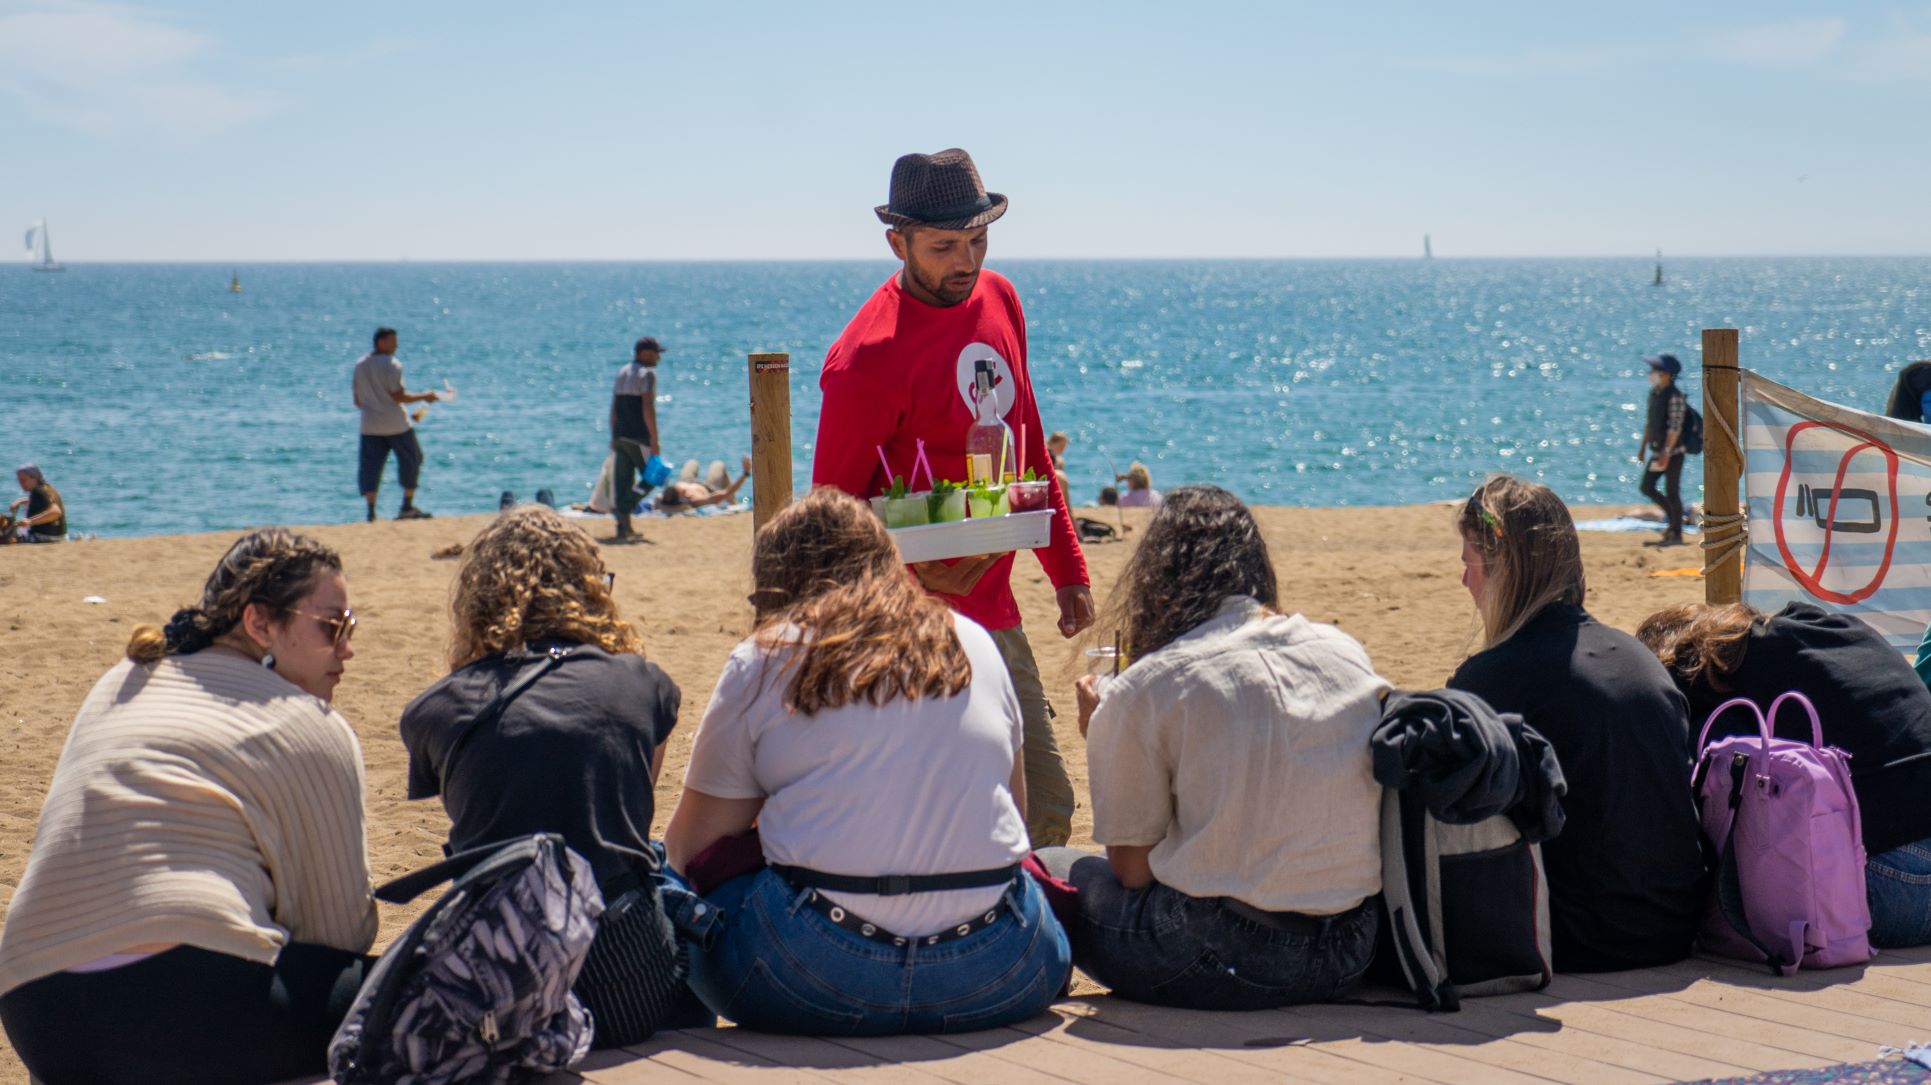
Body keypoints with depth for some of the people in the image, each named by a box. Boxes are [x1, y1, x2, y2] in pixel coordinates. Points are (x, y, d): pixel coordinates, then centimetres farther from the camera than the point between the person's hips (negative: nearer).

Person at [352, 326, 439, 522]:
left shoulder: (360, 365, 8)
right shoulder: (391, 364, -12)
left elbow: (357, 400, 11)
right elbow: (398, 396, -16)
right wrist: (424, 396, -6)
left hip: (370, 426, 5)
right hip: (396, 425, -5)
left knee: (371, 466, 4)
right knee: (411, 461, 11)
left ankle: (371, 511, -6)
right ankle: (407, 506, 11)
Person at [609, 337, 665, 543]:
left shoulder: (622, 372, 16)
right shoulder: (647, 374, -9)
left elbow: (614, 408, 18)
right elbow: (647, 408, -17)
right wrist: (654, 440, -17)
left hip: (620, 435, 8)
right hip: (638, 437, -8)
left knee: (623, 480, 7)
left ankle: (624, 528, 6)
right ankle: (624, 509, -15)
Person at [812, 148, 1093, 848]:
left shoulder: (999, 300, 8)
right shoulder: (868, 358, -17)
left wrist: (1067, 569, 18)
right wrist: (912, 574, -29)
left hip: (997, 612, 8)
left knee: (1048, 813, 12)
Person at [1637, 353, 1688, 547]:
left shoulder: (1675, 397, -17)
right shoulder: (1654, 393, 9)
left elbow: (1675, 427, -22)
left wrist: (1666, 452, -26)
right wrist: (1643, 447, 18)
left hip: (1672, 452, -9)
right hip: (1657, 450, 9)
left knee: (1671, 492, -3)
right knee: (1647, 487, 9)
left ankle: (1676, 535, 4)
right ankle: (1672, 516, 26)